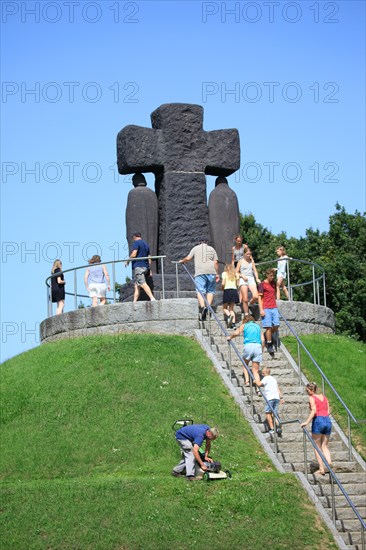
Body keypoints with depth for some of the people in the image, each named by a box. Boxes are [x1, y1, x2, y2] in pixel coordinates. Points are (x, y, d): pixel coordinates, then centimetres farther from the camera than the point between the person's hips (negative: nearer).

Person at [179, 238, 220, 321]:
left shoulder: (195, 248, 16)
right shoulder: (212, 249, 19)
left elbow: (188, 258, 11)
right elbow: (216, 262, 11)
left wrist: (182, 261, 31)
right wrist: (217, 274, 12)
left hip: (200, 272, -2)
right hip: (211, 271, 2)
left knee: (200, 291, -9)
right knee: (210, 290, 11)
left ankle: (202, 306, -29)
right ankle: (209, 306, -6)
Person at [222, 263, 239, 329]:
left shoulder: (224, 273, 3)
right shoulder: (235, 274, 13)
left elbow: (223, 283, -7)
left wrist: (222, 288, 12)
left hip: (227, 290, -3)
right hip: (234, 291, 3)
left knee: (225, 308, 8)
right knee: (231, 309, 9)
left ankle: (229, 315, -25)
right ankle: (233, 323, -7)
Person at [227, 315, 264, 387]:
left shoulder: (244, 325, 17)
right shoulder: (258, 327, 24)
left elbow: (236, 333, -1)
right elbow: (262, 340, 12)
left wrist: (230, 337, 18)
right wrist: (262, 350, 19)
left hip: (248, 345, -2)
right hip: (258, 346, 2)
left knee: (245, 364, 22)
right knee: (255, 370, 5)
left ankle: (247, 381, 2)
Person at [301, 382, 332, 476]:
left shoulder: (312, 398, -3)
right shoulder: (323, 396, 16)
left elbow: (313, 411, -16)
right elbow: (328, 411, 13)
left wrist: (306, 422, -17)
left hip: (318, 421, -6)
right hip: (328, 421, 6)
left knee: (317, 447, 5)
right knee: (324, 446, 13)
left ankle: (321, 469, 2)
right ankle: (330, 463, -11)